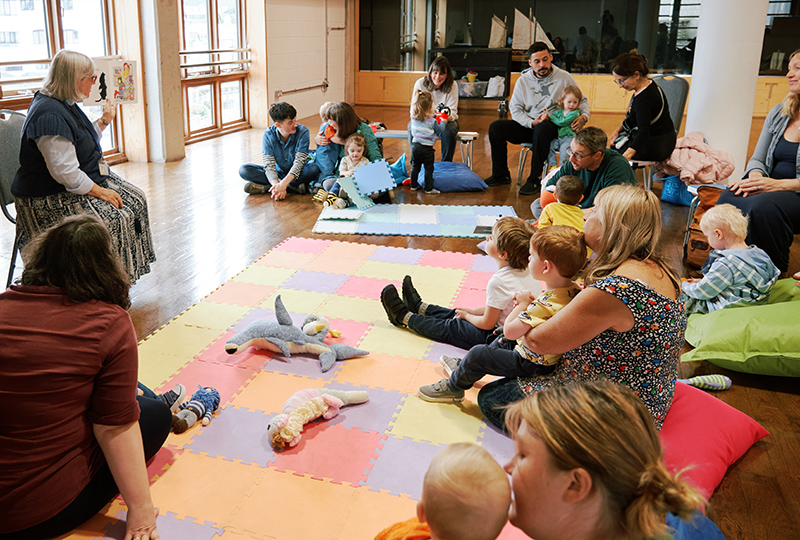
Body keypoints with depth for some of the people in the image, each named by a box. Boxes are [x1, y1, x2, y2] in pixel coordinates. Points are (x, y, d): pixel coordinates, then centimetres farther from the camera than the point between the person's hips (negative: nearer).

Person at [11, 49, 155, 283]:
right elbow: (66, 173, -28)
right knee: (117, 218, -22)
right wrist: (99, 191, -20)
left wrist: (104, 121, 18)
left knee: (135, 200, 3)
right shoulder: (51, 116, -24)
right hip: (50, 199, -11)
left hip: (86, 180, 11)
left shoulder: (65, 104, 9)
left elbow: (82, 145, 24)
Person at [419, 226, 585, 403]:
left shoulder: (545, 305, -36)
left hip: (530, 365, -9)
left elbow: (510, 331, -31)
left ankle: (453, 387, 22)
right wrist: (531, 303, -5)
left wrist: (522, 304, -17)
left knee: (478, 353, -3)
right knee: (503, 340, 29)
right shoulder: (574, 290, -8)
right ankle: (464, 368, 44)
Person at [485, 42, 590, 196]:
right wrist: (532, 122, -15)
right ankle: (501, 175, -4)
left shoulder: (564, 77, 0)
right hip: (528, 125, 4)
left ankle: (534, 180, -29)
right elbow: (515, 108, 3)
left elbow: (582, 100, 9)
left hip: (554, 126, -4)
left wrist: (584, 117, -13)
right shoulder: (523, 81, 5)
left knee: (541, 130, -40)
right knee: (496, 127, -15)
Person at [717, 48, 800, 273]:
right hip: (769, 187, 5)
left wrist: (780, 184, -20)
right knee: (729, 198, -28)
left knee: (763, 205, -38)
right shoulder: (778, 113, 16)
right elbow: (758, 159, 19)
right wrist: (755, 176, -6)